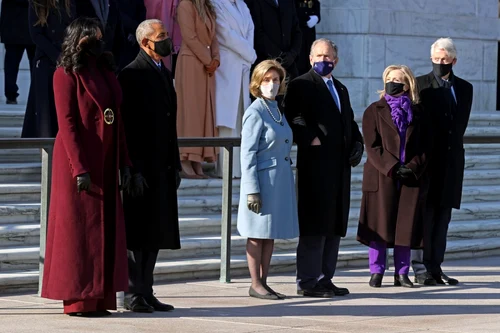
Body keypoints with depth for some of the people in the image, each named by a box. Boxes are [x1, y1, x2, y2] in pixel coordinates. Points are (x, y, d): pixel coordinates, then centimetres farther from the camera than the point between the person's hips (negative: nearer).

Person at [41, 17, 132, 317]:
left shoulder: (106, 71, 12)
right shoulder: (67, 74, -8)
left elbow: (117, 120, 13)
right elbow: (67, 122, -14)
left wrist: (124, 162, 7)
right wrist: (79, 168, -20)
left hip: (106, 161, 7)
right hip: (79, 159, -7)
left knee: (105, 228, 7)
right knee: (79, 228, -3)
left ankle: (99, 297, 12)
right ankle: (78, 299, 1)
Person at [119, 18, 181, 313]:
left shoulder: (164, 74, 16)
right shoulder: (132, 75, -10)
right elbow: (129, 125, -15)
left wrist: (175, 164, 14)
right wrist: (134, 169, -19)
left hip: (162, 167, 8)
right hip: (142, 168, -8)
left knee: (155, 233, 10)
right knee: (138, 233, -4)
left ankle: (146, 292, 16)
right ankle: (134, 294, 1)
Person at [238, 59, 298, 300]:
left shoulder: (276, 109, 13)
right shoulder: (255, 112, -11)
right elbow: (248, 154, -14)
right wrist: (252, 190, -18)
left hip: (280, 180, 8)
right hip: (263, 178, -8)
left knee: (271, 234, 11)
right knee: (258, 234, -1)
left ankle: (264, 282, 16)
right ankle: (255, 285, 4)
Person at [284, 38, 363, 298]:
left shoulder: (341, 89, 22)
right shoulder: (301, 86, -3)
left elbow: (349, 122, 28)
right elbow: (293, 118, -14)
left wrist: (357, 144, 12)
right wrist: (310, 139, -22)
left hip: (340, 167, 8)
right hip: (315, 165, -8)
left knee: (335, 225, 9)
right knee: (314, 226, -7)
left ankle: (325, 278, 16)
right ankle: (308, 281, -3)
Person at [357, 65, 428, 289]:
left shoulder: (417, 112, 10)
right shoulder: (375, 111, 5)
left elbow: (424, 146, 7)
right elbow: (372, 146, -4)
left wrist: (413, 167, -10)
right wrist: (392, 168, -14)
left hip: (411, 178, 2)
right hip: (381, 177, -2)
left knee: (406, 225, 3)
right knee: (380, 225, -2)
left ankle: (402, 273, 10)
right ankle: (376, 272, 5)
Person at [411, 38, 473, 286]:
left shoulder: (464, 88, 13)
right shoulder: (420, 85, 0)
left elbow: (461, 124, 15)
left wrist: (453, 145, 5)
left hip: (451, 160, 4)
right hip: (427, 160, -4)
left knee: (443, 215, 5)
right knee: (424, 213, -6)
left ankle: (435, 268, 9)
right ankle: (421, 269, -4)